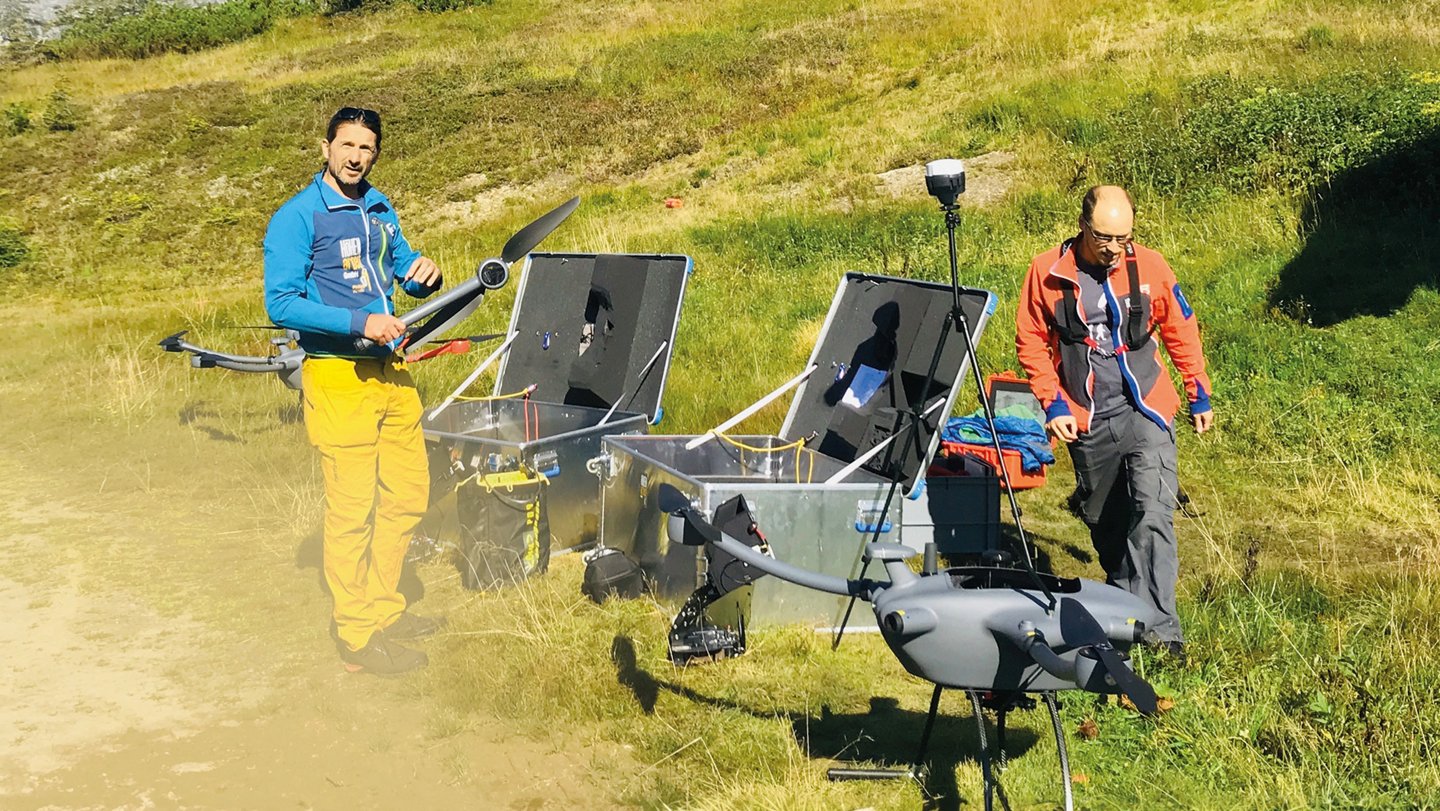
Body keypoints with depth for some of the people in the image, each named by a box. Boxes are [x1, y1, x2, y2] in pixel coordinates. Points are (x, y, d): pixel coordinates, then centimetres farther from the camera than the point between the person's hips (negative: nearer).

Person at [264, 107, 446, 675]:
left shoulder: (379, 209, 14)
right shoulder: (298, 217, -9)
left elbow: (404, 273, 25)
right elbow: (281, 304, -15)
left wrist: (425, 273, 0)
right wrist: (359, 322, -23)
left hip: (390, 369, 8)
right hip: (338, 376, -8)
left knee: (408, 493, 12)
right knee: (352, 507, -4)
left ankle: (383, 609, 28)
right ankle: (358, 637, 5)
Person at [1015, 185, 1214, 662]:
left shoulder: (1149, 267, -4)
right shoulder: (1047, 272, -7)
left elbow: (1181, 333, 9)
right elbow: (1031, 342, 2)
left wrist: (1200, 395, 14)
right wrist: (1052, 403, -5)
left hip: (1145, 413, -1)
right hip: (1087, 422, 1)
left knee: (1153, 514, -15)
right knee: (1103, 520, 14)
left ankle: (1159, 627, -17)